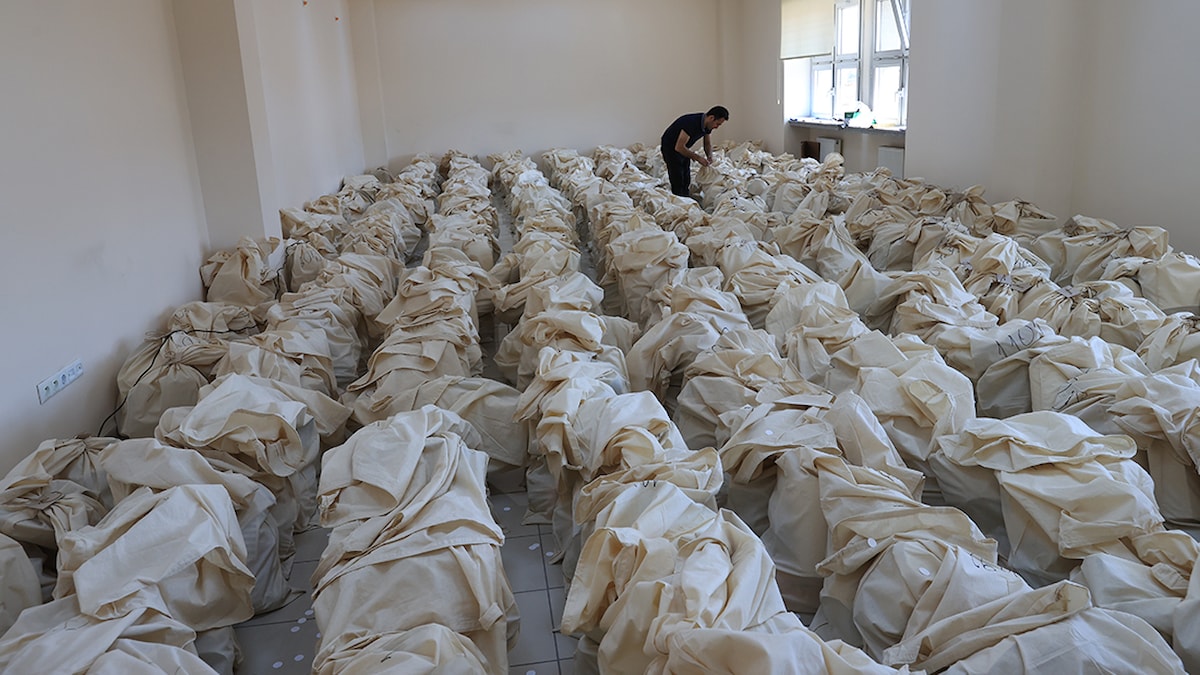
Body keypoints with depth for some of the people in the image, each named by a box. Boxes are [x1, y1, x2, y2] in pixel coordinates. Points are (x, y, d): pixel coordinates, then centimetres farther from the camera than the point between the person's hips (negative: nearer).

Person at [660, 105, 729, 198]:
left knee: (686, 182, 10)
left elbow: (708, 143, 10)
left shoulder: (707, 125, -8)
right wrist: (698, 157, -30)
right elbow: (679, 147, -36)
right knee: (678, 184, -11)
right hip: (671, 148, -9)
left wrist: (709, 156, -11)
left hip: (683, 149, 9)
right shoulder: (692, 122, -34)